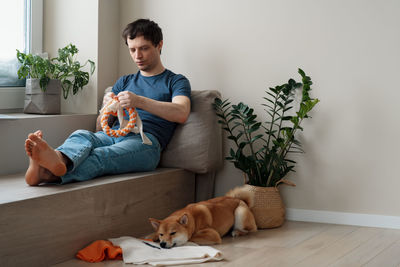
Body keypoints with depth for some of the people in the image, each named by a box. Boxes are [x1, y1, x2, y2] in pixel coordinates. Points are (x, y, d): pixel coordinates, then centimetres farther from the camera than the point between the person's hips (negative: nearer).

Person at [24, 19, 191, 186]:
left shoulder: (176, 81, 17)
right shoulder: (124, 82, 32)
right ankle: (59, 158, -66)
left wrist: (139, 101, -19)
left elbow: (181, 114, -7)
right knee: (81, 135, -32)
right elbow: (100, 128, 24)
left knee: (101, 156, -37)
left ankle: (46, 173, -64)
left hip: (145, 140, -4)